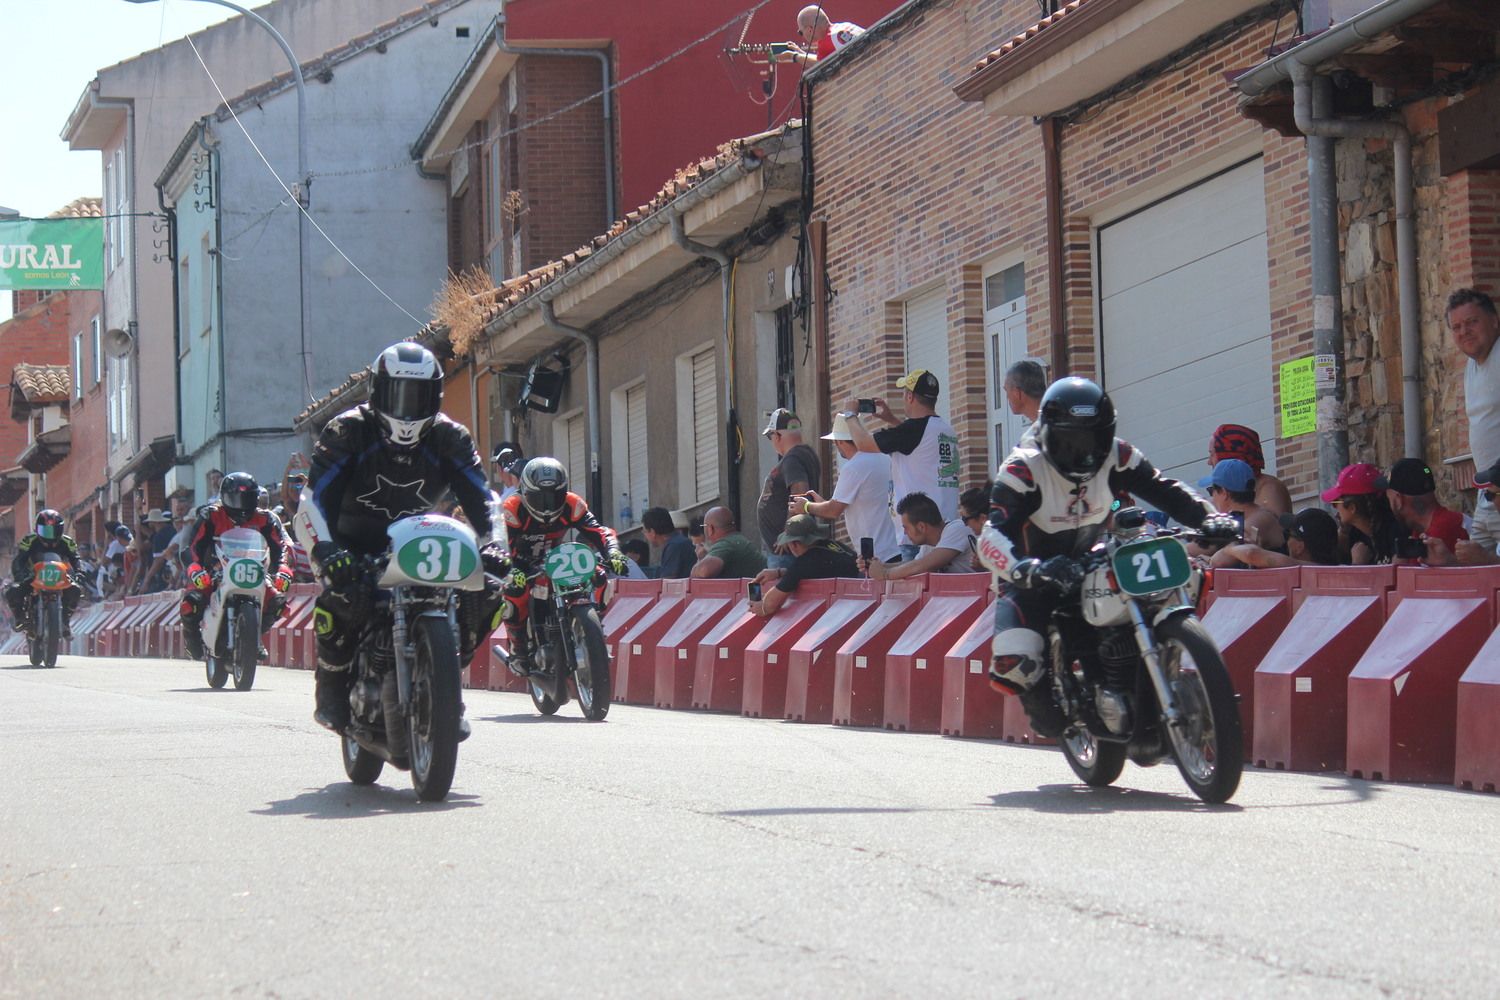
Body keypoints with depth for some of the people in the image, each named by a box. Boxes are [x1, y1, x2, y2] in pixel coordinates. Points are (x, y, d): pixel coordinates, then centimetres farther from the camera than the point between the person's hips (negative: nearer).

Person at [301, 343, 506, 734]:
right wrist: (325, 550, -37)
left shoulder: (449, 437, -1)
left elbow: (481, 497, -3)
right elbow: (314, 499, -19)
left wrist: (493, 544, -23)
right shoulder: (348, 430, -12)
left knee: (487, 590, -17)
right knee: (344, 595, -38)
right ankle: (332, 690, -13)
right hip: (355, 547, -4)